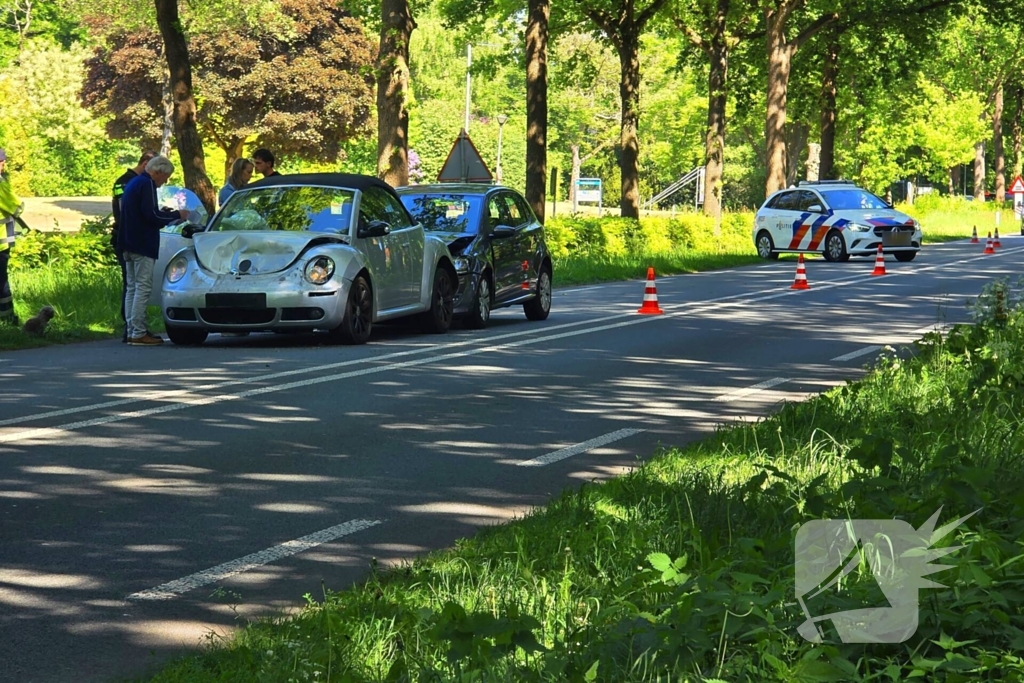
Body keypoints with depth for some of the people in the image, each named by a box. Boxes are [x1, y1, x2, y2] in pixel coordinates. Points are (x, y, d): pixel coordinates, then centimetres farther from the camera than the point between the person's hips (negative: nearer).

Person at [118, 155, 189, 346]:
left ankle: (132, 331, 12)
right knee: (143, 288, -9)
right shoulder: (147, 184, -12)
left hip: (129, 244, 10)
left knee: (132, 287, 11)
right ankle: (138, 333, -11)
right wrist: (177, 215, -6)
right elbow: (151, 215, -18)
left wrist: (166, 215, 19)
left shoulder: (133, 183, 19)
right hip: (143, 245, -10)